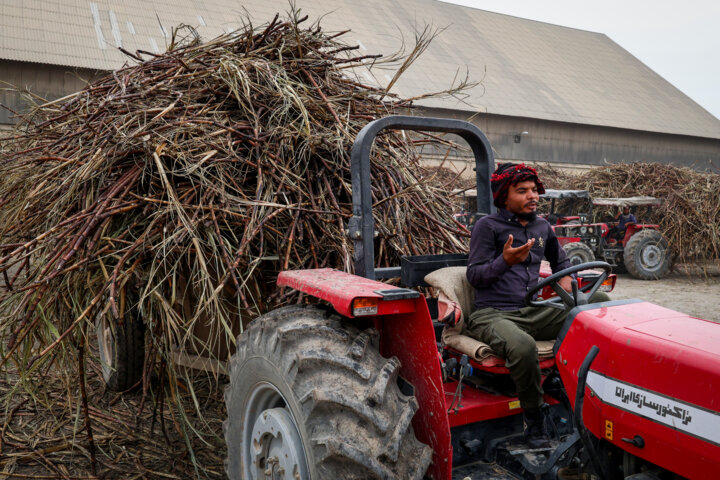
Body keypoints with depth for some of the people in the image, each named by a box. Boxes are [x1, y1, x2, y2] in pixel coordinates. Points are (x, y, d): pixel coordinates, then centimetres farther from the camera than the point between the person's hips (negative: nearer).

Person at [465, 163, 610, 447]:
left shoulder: (542, 227, 19)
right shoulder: (488, 226, -1)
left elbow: (560, 260, 35)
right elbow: (474, 276, -8)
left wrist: (565, 279, 12)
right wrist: (505, 260, -25)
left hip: (533, 312, 6)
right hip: (493, 314, -6)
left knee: (600, 301, -12)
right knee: (523, 346, -40)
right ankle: (533, 415, -12)